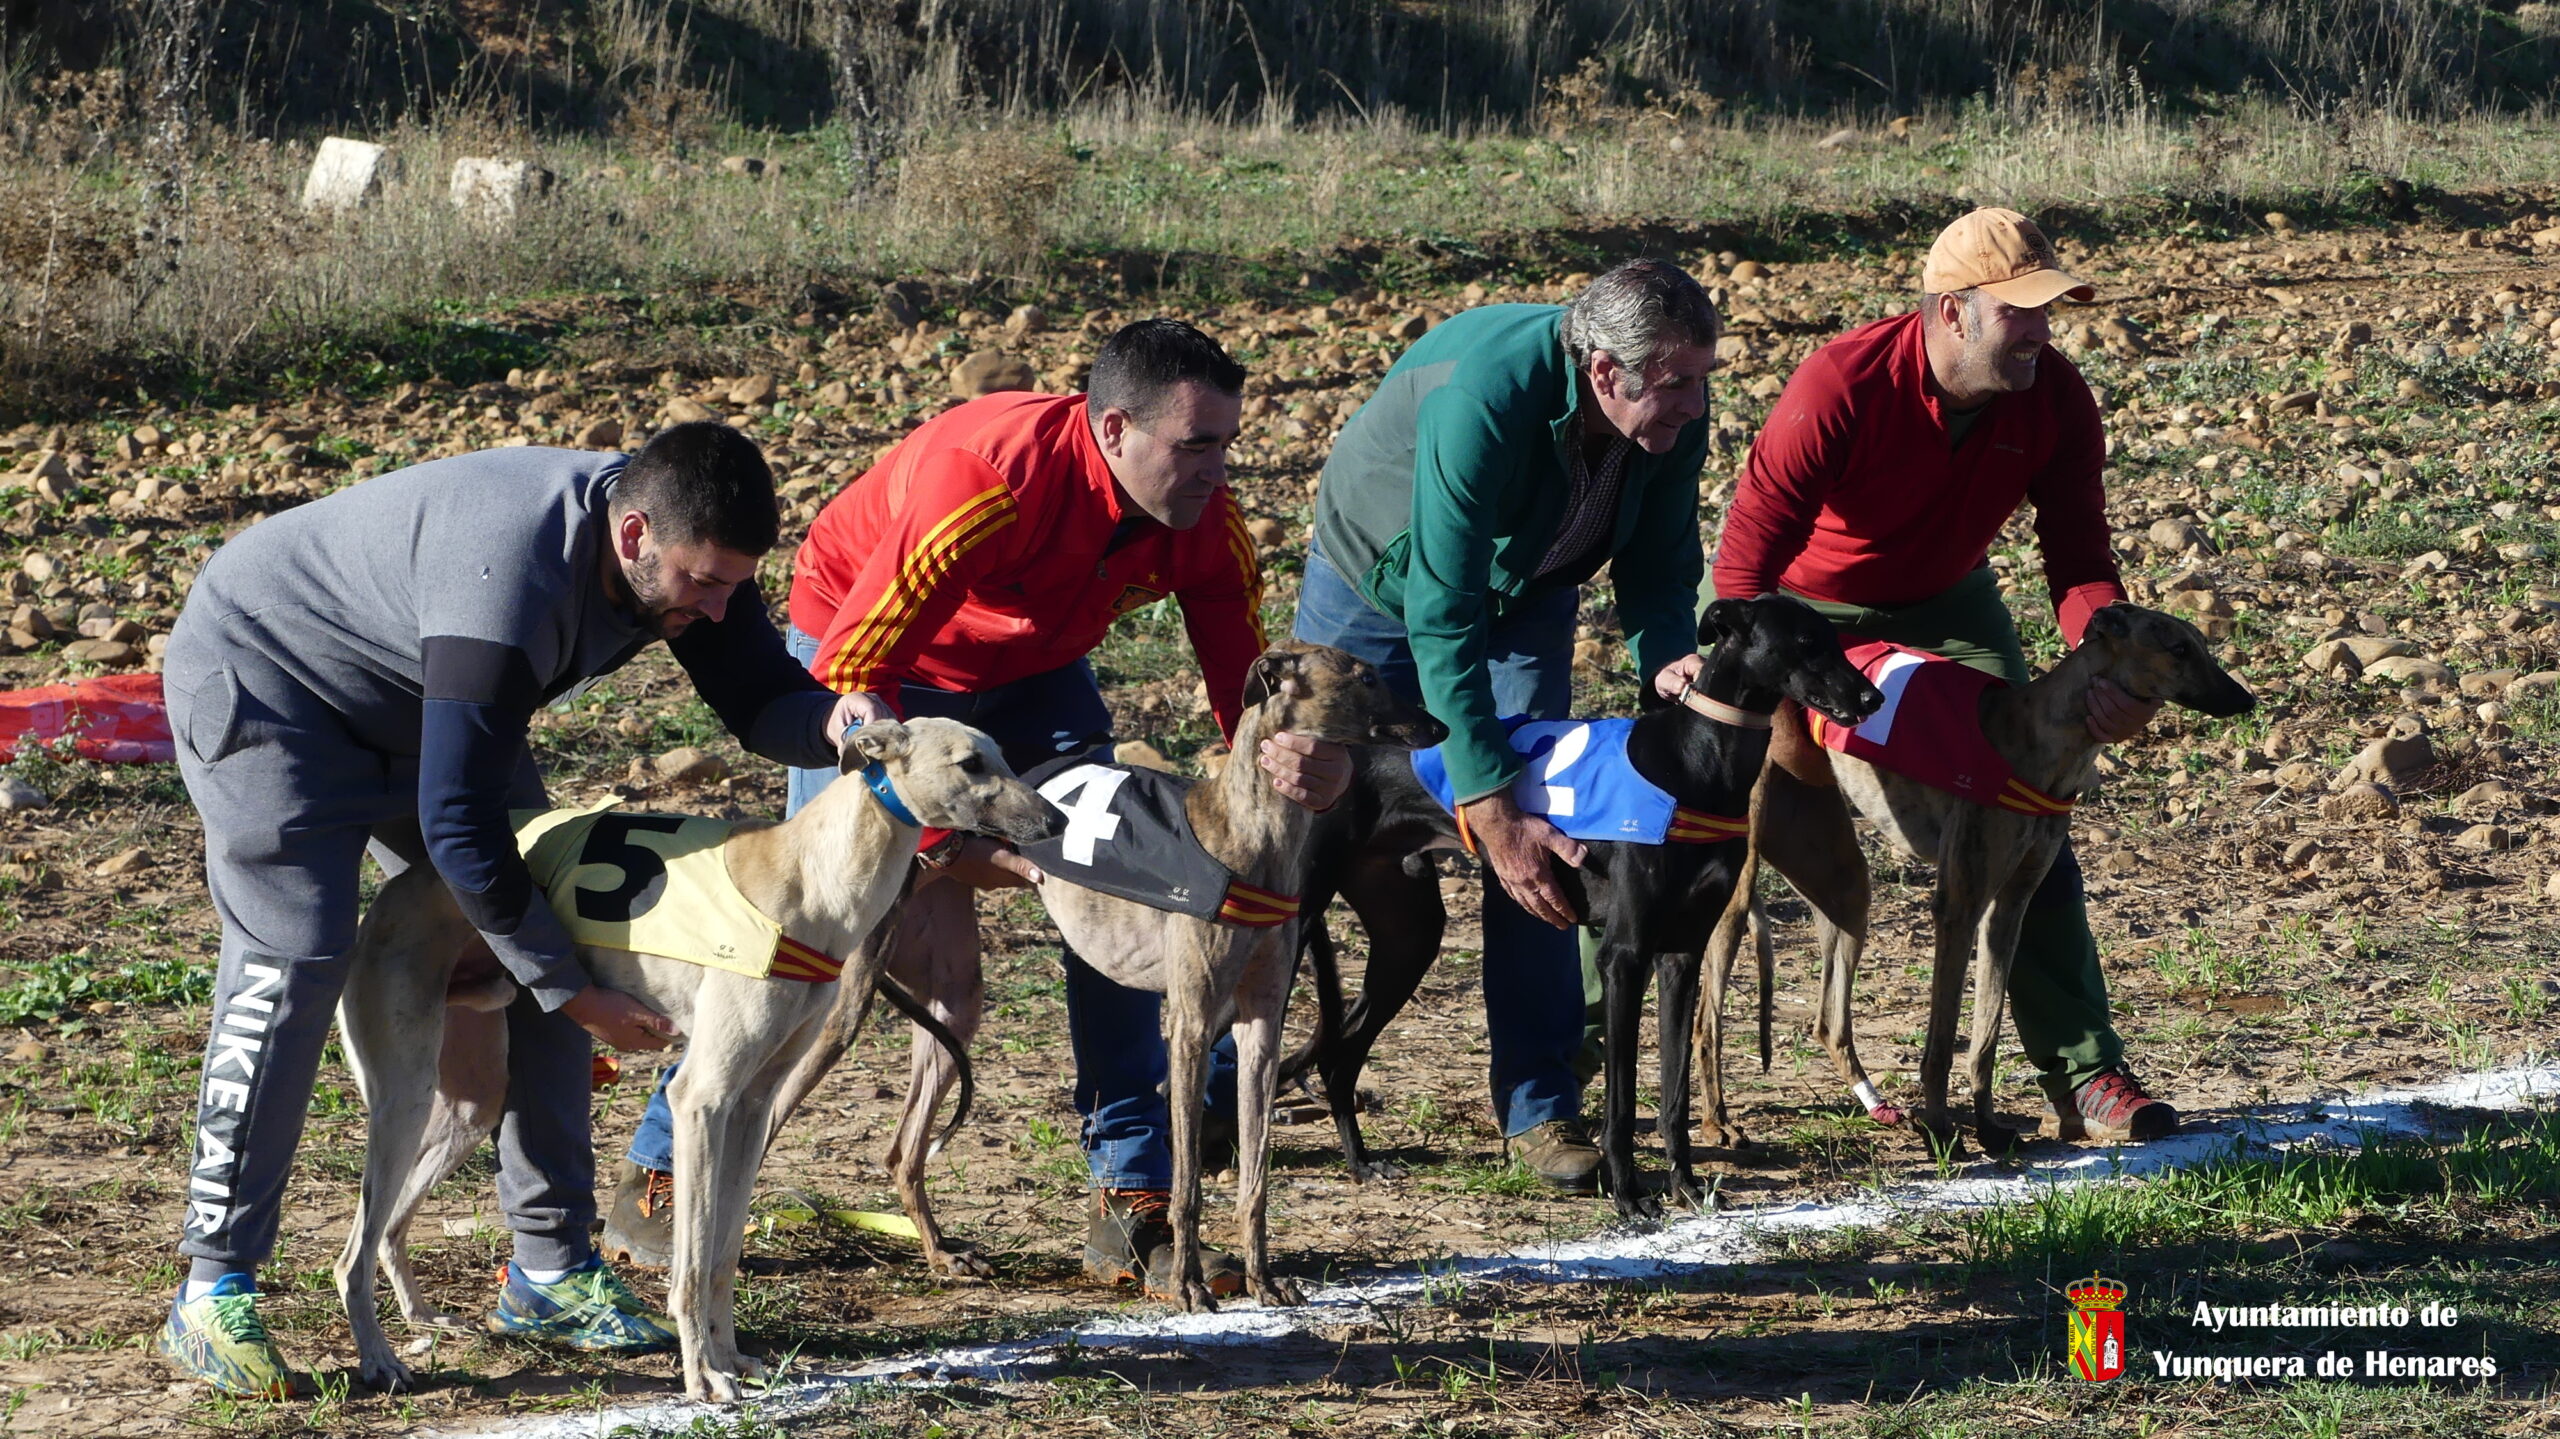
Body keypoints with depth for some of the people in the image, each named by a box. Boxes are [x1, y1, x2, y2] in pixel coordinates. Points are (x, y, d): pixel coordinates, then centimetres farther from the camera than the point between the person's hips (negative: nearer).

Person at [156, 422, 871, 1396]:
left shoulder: (679, 542, -17)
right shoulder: (509, 582, -41)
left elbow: (760, 698, -7)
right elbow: (459, 829, -38)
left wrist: (833, 721, -33)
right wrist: (578, 994, -32)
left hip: (405, 701, 9)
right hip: (262, 681, -9)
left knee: (545, 941, 1)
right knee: (291, 961, -20)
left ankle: (549, 1271, 7)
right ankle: (214, 1294, -15)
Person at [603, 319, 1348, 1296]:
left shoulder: (1206, 527, -21)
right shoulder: (994, 481, -40)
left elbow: (1246, 698, -18)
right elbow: (853, 678, -39)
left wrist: (1311, 762, -43)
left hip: (1031, 672, 6)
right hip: (868, 656, -5)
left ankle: (1133, 1200, -4)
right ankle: (656, 1181, 2)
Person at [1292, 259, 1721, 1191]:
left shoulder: (1674, 408, -25)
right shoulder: (1482, 397, -43)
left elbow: (1658, 563, -9)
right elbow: (1441, 623, -42)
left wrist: (1665, 659, -32)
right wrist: (1490, 814, -44)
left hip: (1525, 590, 4)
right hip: (1379, 584, -4)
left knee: (1540, 826, -9)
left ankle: (1540, 1105, -5)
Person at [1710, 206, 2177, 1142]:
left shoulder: (2053, 401, -21)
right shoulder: (1843, 387, -35)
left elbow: (2078, 559, -20)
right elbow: (1746, 558, -38)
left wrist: (2107, 666, -42)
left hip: (1940, 606, 4)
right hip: (1795, 601, -4)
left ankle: (2086, 1078, -2)